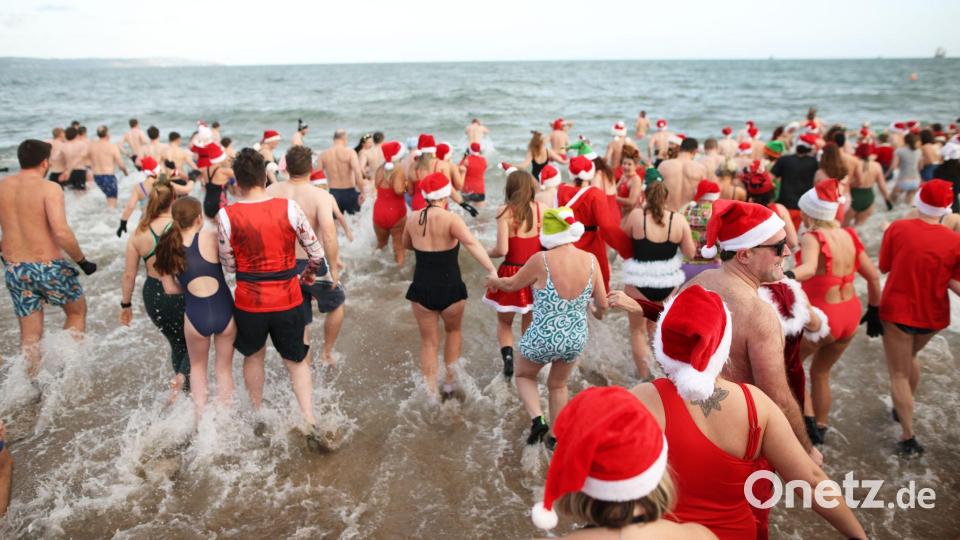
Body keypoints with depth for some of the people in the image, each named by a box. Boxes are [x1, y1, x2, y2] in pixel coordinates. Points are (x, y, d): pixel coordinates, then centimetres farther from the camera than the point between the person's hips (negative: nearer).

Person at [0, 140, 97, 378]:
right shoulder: (49, 189, -15)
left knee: (29, 335, 15)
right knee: (77, 313, 20)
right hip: (49, 267, -5)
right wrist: (82, 261, -13)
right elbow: (62, 232, -25)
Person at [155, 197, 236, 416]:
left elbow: (170, 288, 6)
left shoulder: (167, 248, 1)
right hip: (224, 312, -2)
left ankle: (201, 417, 28)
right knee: (224, 368, 20)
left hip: (195, 316, 2)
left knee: (198, 367, 28)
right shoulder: (211, 236, -10)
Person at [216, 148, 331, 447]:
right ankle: (311, 423, 7)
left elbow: (229, 266, -4)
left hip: (249, 301, 0)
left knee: (253, 356, 26)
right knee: (296, 361, 17)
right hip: (288, 299, 0)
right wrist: (308, 275, 15)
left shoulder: (227, 215, -12)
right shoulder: (288, 207, -12)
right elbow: (316, 252, -4)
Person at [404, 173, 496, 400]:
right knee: (453, 331, 26)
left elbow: (406, 245, 18)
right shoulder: (451, 219, -15)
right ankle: (450, 381, 28)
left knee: (429, 342, 15)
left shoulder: (412, 220, -1)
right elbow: (472, 244, -31)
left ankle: (430, 393, 17)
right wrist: (492, 271, -39)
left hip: (422, 289, 2)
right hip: (450, 289, -2)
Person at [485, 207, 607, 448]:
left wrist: (494, 281, 20)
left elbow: (511, 284, -2)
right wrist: (597, 312, 23)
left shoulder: (541, 261, -20)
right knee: (558, 385, 30)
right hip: (576, 340, 4)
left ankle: (537, 420, 7)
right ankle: (556, 437, 39)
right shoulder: (590, 260, -10)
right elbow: (602, 304, -1)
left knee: (524, 375, 28)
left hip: (542, 338, -4)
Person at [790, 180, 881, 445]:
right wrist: (874, 308, 21)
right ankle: (820, 429, 38)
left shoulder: (812, 237, -18)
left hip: (821, 317, -7)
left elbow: (808, 268, -39)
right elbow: (873, 276, 8)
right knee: (820, 372, 25)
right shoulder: (849, 236, 2)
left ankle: (806, 417, 10)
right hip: (850, 314, 7)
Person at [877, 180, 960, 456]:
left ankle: (908, 437, 7)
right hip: (933, 317, 3)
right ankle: (903, 409, 46)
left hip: (897, 311, -3)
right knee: (911, 356, 31)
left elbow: (883, 267, -6)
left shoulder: (897, 228, -15)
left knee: (898, 373, 8)